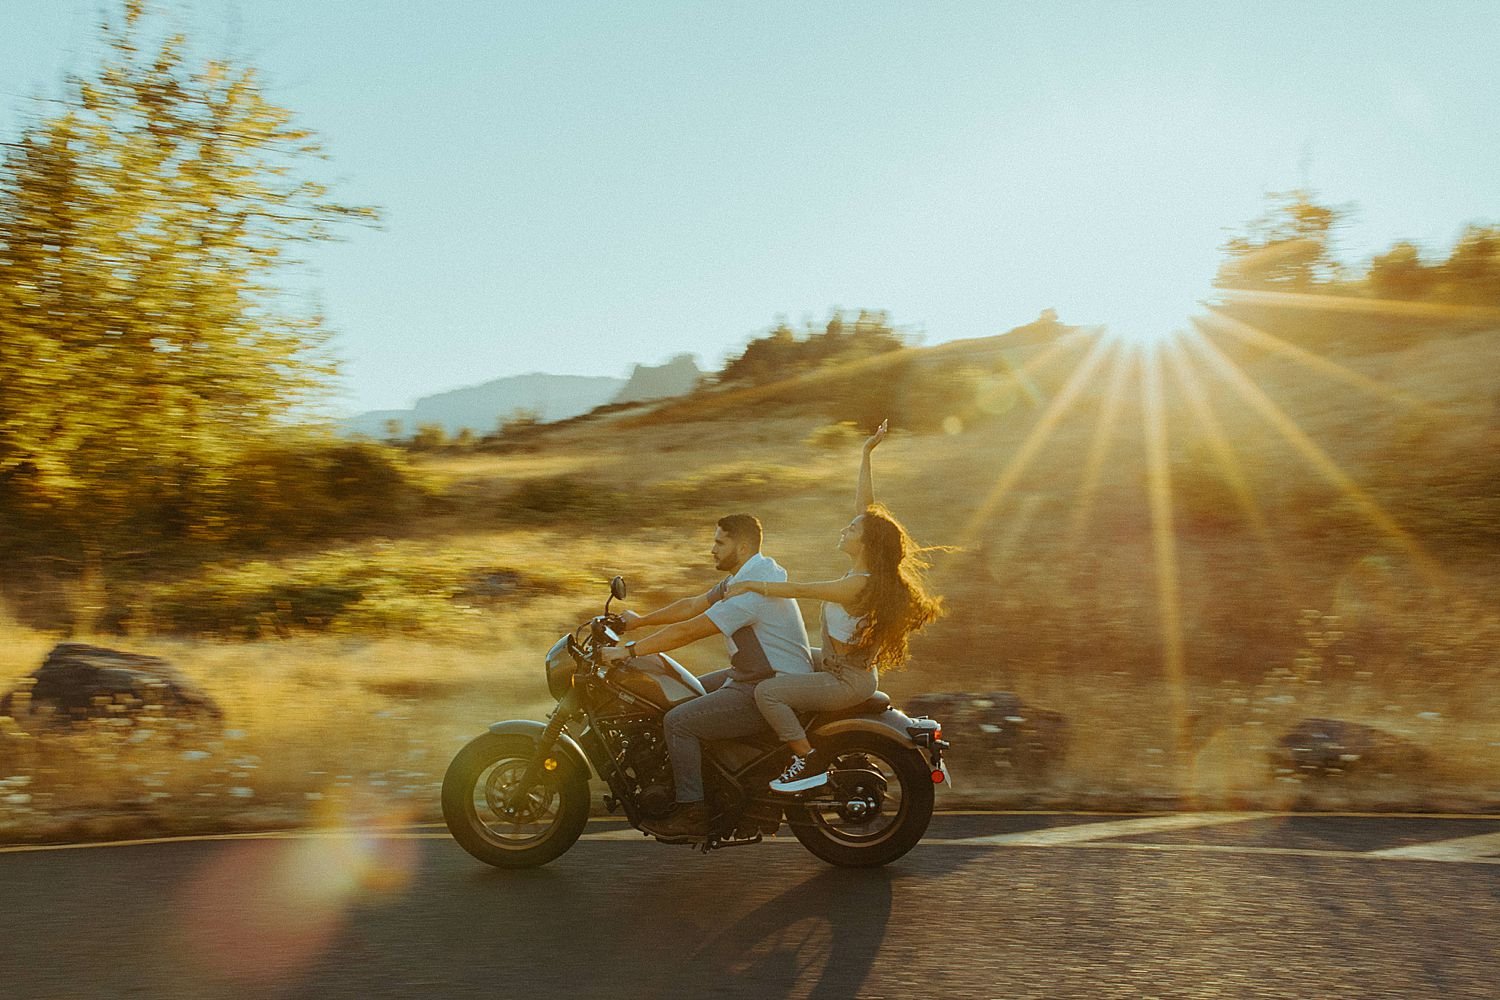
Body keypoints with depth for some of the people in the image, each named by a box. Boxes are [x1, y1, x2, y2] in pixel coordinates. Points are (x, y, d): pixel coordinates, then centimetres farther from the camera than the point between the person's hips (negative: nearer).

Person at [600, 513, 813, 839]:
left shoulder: (753, 588, -23)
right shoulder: (746, 575, 10)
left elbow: (689, 631, -24)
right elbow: (693, 605, 18)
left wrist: (629, 650, -18)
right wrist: (640, 621, 20)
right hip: (752, 675, 11)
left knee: (678, 721, -15)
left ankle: (692, 814, -7)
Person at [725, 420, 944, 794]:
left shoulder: (860, 584, -26)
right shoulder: (865, 570, -1)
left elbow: (801, 590, -27)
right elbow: (865, 503, 2)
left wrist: (752, 585, -20)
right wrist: (865, 455, 5)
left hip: (846, 682, -10)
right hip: (840, 666, 10)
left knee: (767, 691, -22)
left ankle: (810, 763, -16)